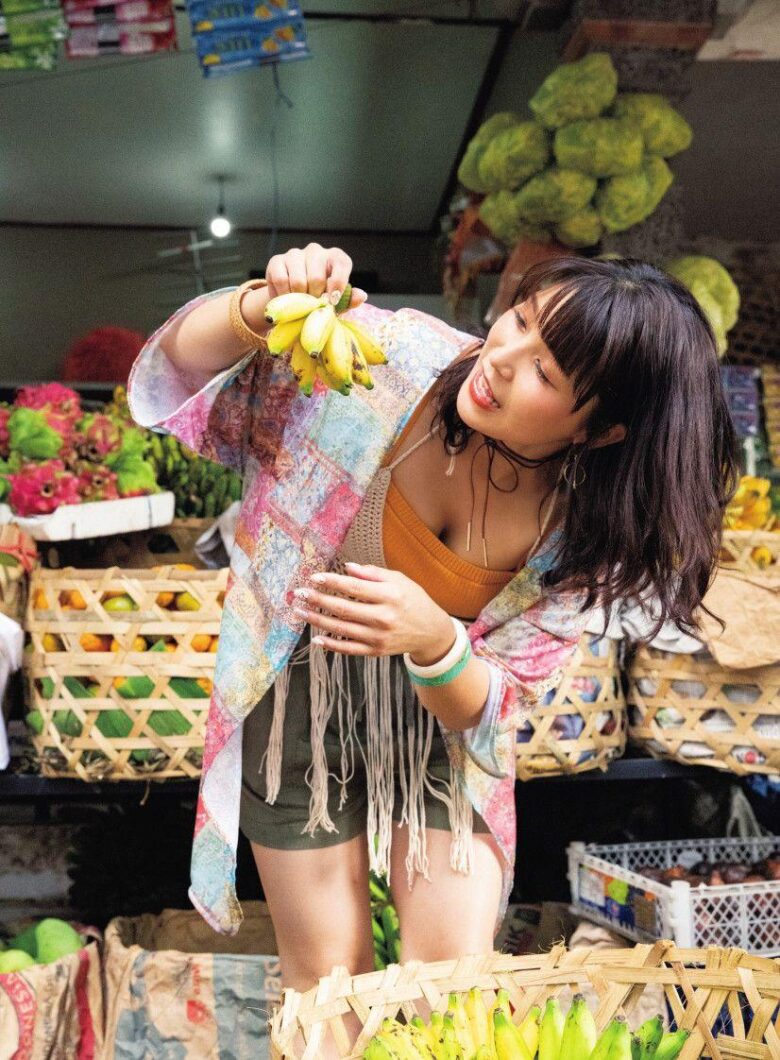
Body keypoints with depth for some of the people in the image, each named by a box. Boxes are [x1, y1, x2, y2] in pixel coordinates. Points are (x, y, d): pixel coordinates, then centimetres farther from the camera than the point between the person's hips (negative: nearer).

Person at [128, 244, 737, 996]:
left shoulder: (584, 526, -21)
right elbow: (176, 380, -17)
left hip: (438, 709, 1)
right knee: (327, 979, 11)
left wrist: (435, 641, -39)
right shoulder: (397, 354, -25)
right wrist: (261, 308, -38)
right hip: (303, 691, 0)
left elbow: (489, 708, -17)